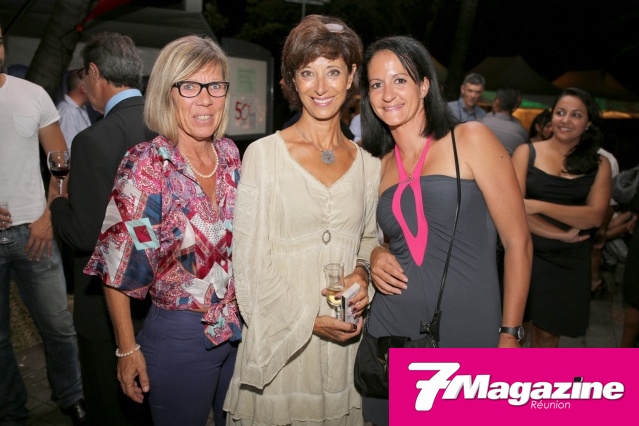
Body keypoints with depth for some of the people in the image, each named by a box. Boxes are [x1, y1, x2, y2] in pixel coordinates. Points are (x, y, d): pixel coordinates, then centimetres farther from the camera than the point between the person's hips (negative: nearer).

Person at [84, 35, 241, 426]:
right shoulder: (146, 167, -18)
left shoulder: (230, 153, -3)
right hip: (179, 337, -5)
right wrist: (127, 350, -8)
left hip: (241, 330, 5)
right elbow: (119, 268, -13)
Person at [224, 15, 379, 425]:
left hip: (345, 339, 3)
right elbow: (250, 257, -8)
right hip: (279, 338, -3)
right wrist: (309, 318, -13)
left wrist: (363, 273, -6)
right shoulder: (264, 153, -7)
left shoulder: (368, 165, 4)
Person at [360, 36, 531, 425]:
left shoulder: (470, 140, -5)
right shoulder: (378, 165, 8)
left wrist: (510, 335, -7)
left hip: (468, 335, -4)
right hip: (391, 332, 4)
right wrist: (376, 255, -2)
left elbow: (518, 241, -6)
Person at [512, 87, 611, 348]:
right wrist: (561, 235, -15)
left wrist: (538, 205, -20)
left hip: (569, 261, 2)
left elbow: (595, 216, -10)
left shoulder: (599, 164, 3)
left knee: (547, 334, 12)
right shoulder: (526, 152, -3)